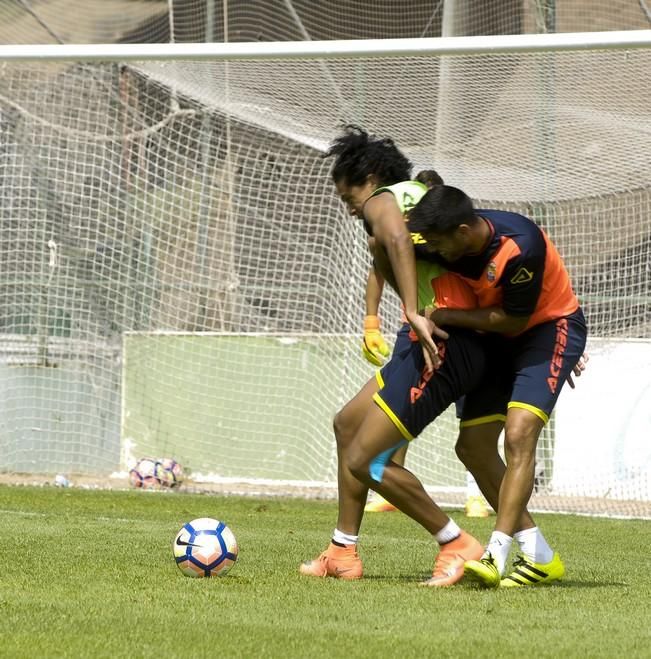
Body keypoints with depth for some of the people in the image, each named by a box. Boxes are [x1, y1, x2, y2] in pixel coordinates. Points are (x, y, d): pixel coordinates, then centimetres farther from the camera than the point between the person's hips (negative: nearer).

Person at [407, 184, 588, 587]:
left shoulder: (521, 246, -33)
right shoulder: (443, 245, -15)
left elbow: (514, 320, -23)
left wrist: (444, 316, -20)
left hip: (551, 328, -7)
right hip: (499, 340, 7)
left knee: (518, 434, -25)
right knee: (473, 446, 1)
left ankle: (496, 555, -27)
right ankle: (541, 558, 6)